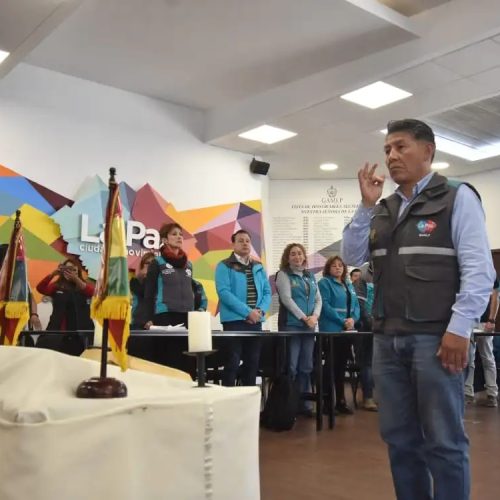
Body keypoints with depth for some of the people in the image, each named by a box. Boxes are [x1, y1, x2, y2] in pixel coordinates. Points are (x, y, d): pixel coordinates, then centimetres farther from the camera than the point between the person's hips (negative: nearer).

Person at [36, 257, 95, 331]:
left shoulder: (85, 285, 6)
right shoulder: (57, 286, 8)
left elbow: (91, 292, -16)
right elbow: (40, 288, -6)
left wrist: (75, 278, -27)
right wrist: (52, 274, -20)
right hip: (59, 328, 1)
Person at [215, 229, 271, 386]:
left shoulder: (259, 267, 15)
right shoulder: (224, 266, -2)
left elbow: (267, 292, 11)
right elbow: (224, 292, -13)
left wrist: (260, 310, -9)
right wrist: (247, 312, -19)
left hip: (256, 321, 6)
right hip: (234, 321, -5)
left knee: (252, 363, 10)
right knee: (232, 363, -4)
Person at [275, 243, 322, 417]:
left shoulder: (310, 276, 16)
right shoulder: (283, 275, 0)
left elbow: (318, 299, 13)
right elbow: (286, 299, -11)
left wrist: (315, 316, -6)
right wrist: (304, 318, -15)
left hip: (309, 326, 5)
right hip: (291, 325, -5)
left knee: (306, 367, 8)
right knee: (290, 367, -6)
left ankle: (304, 404, 16)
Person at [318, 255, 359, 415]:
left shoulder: (349, 285, 18)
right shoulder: (324, 283, -3)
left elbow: (356, 305, 12)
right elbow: (325, 305, -13)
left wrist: (353, 319, -8)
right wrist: (342, 321, -18)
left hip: (347, 330, 7)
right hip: (331, 330, -7)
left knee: (342, 366, 11)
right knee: (331, 366, -5)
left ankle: (340, 400, 19)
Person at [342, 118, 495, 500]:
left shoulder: (457, 197, 0)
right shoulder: (383, 209, 16)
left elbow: (479, 269, -8)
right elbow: (353, 257, 10)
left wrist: (459, 328, -16)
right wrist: (366, 205, 2)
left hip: (435, 337, -5)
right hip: (387, 339, 6)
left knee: (443, 440, 2)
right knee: (399, 437, 12)